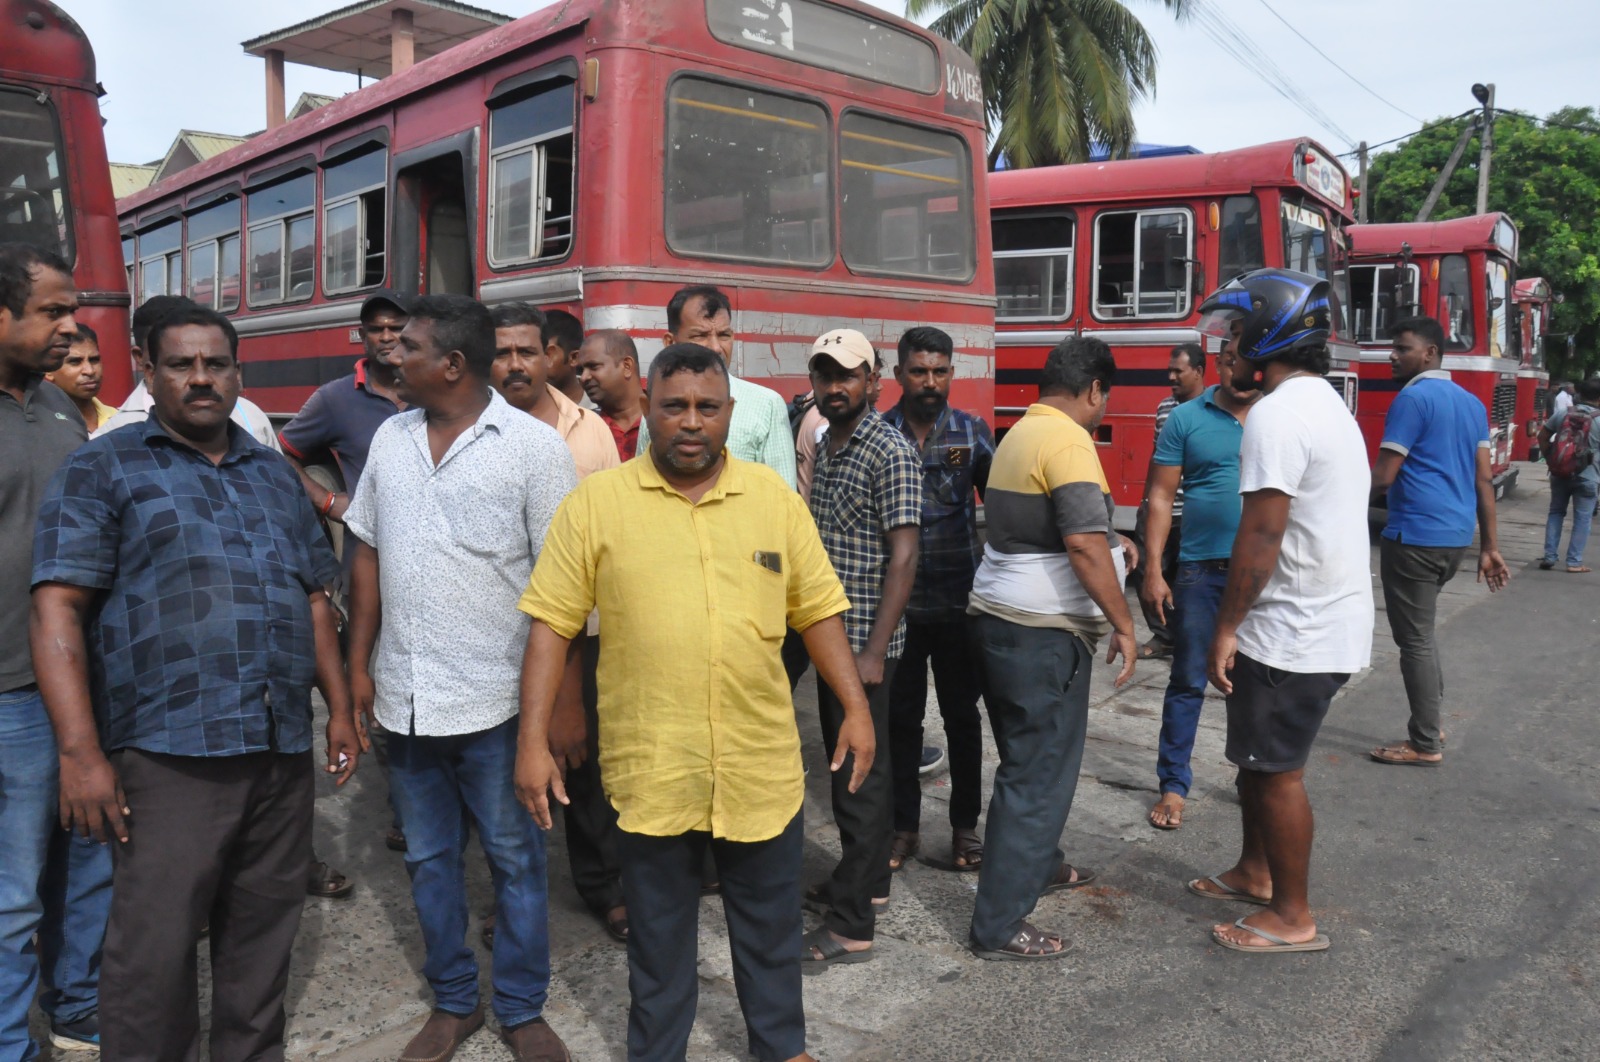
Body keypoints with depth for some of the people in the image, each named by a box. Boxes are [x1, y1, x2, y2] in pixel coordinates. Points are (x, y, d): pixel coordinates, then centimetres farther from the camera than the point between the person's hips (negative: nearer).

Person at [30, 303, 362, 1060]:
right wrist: (80, 751, -15)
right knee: (154, 951, 2)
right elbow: (57, 608, -7)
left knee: (263, 940, 14)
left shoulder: (275, 475, 17)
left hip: (285, 752, 5)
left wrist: (340, 710, 13)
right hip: (169, 755, -4)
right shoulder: (103, 470, 1)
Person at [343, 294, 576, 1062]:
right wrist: (358, 665, 7)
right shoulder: (390, 438, 6)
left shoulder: (533, 446, -10)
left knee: (514, 859, 10)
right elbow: (368, 554, 11)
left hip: (493, 700, -5)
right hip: (404, 698, 5)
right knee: (429, 858, 16)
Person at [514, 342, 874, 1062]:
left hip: (762, 766, 2)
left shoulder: (774, 497, 3)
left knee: (771, 924, 19)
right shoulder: (596, 502, -4)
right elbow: (551, 623, -3)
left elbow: (817, 610, 7)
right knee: (659, 933, 16)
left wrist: (856, 707, 1)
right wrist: (533, 741, -7)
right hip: (650, 768, -2)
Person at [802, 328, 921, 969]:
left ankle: (851, 926, 5)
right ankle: (867, 881, 34)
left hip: (863, 640, -8)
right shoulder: (823, 448, 12)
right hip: (829, 634, 9)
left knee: (860, 772, -3)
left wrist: (874, 651, -22)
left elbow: (904, 556, -18)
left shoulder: (889, 452, -13)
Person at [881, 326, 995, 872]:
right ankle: (904, 825, 24)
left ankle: (965, 825, 25)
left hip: (959, 600, 0)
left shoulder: (974, 431, 2)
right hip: (897, 600, 0)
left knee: (962, 715, 11)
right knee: (900, 717, 9)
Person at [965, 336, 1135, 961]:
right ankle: (1000, 926, 4)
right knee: (1038, 772, -3)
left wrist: (1110, 544, 26)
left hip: (1000, 619, 10)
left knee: (1032, 756, 24)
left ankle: (1040, 866, 42)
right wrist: (1122, 623, -16)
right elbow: (1084, 545, -24)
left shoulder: (1020, 433, 14)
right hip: (1043, 631, -10)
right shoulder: (1068, 441, -16)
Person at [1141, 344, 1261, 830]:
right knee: (1188, 681, 5)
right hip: (1202, 570, -2)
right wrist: (1153, 571, -7)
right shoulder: (1187, 418, -1)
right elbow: (1161, 497, -2)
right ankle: (1173, 785, 15)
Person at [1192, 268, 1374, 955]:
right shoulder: (1326, 403, 14)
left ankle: (1292, 918, 15)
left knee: (1276, 772, 2)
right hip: (1331, 620, 10)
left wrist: (1227, 627, -15)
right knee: (1258, 757, 21)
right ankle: (1255, 872, 37)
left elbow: (1261, 536, -23)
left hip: (1294, 634, -10)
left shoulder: (1277, 414, -19)